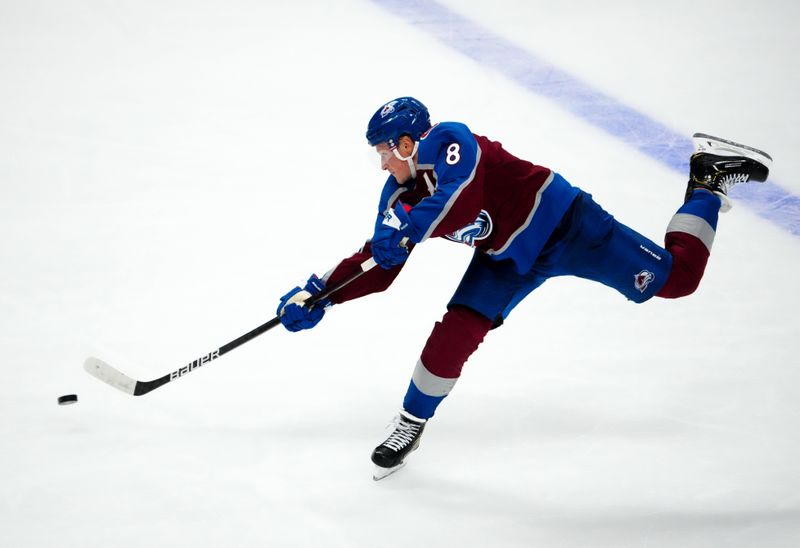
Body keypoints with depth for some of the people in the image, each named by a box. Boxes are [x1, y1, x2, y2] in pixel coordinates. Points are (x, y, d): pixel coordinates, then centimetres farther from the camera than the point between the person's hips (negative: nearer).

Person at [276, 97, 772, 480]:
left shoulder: (448, 141, -25)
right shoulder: (399, 196, -3)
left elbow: (460, 200, -43)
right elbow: (379, 266, 0)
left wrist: (408, 231, -43)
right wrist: (317, 294, -8)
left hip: (558, 221, -6)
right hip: (509, 258, 7)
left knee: (673, 278, -5)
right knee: (453, 335, -8)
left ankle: (709, 180, 16)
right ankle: (410, 427, 10)